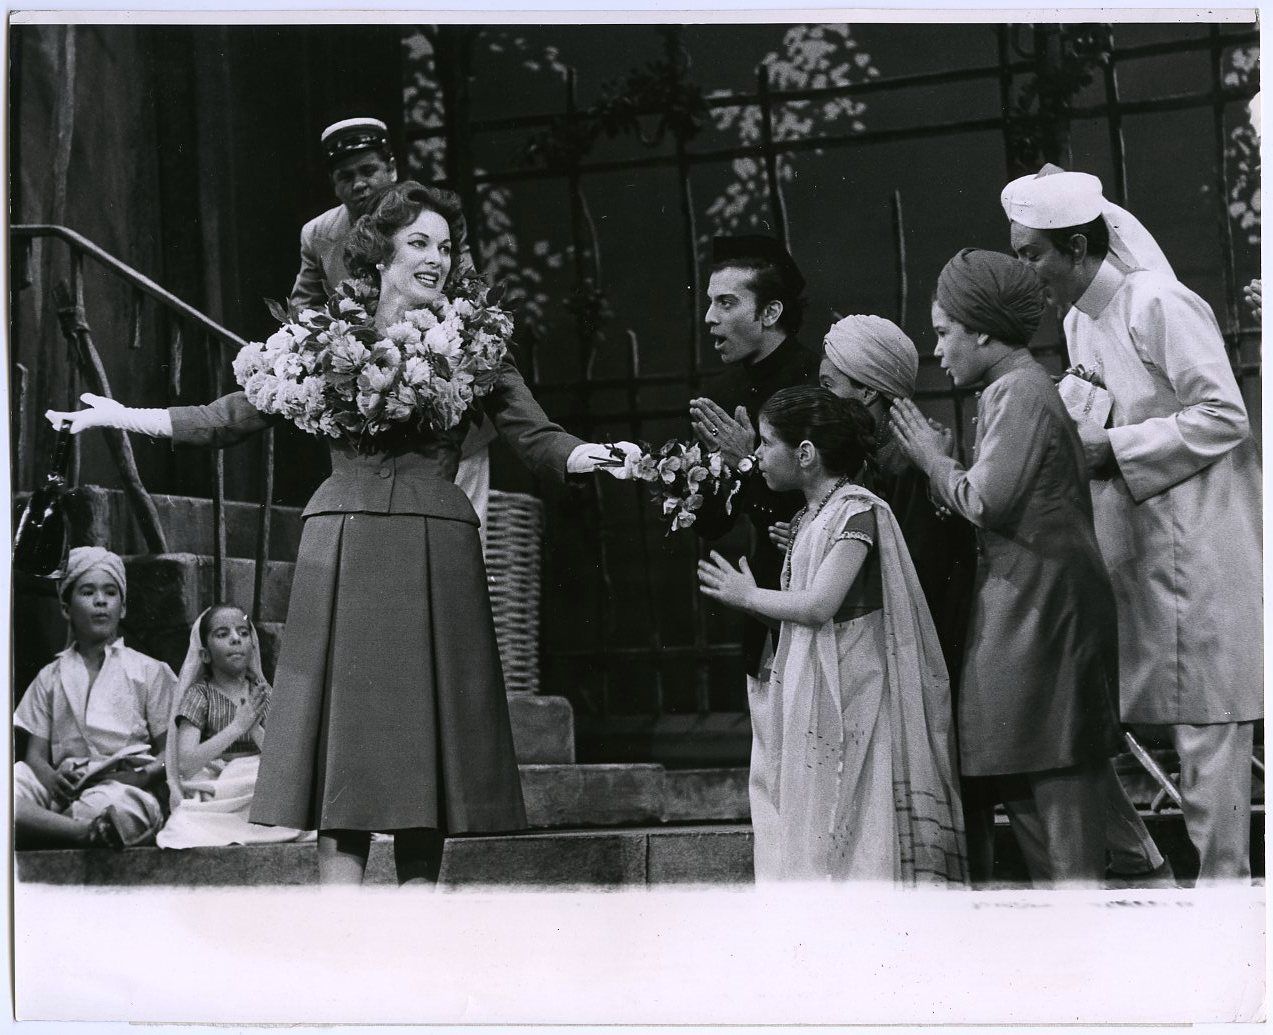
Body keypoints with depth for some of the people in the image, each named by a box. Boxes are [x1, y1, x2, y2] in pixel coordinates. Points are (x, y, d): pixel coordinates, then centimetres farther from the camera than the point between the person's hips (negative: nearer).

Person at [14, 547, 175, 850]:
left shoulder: (150, 672, 16)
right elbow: (35, 755, 13)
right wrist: (54, 780, -13)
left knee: (108, 802, -41)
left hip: (127, 789, -2)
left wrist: (129, 778, -13)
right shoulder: (50, 677, 23)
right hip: (64, 793, 2)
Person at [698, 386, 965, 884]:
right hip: (809, 697, 9)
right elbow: (805, 607, 13)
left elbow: (819, 605, -19)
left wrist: (748, 596, -7)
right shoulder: (809, 518, 15)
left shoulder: (859, 509, -12)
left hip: (849, 693, -9)